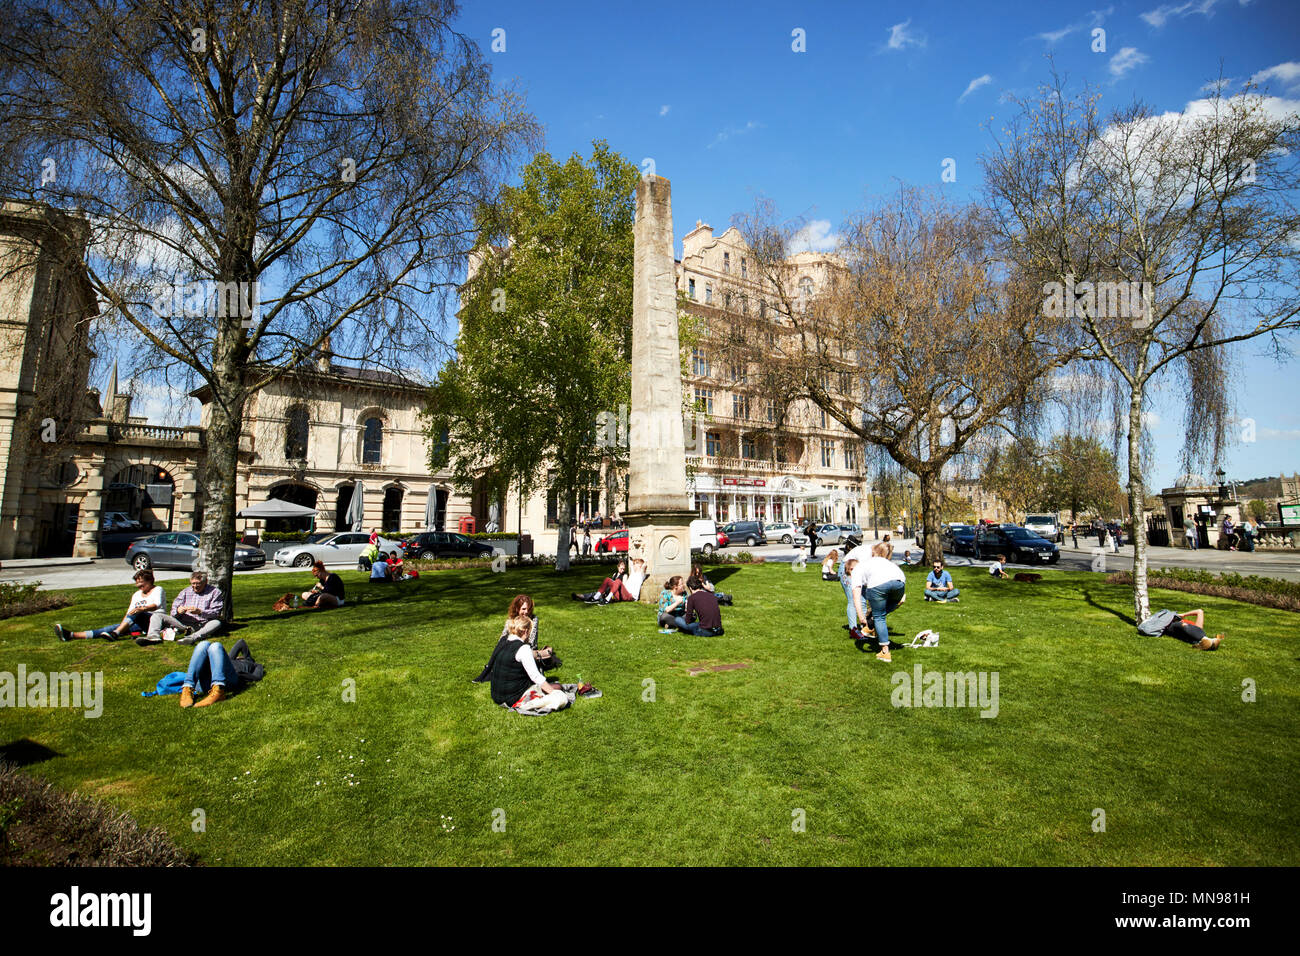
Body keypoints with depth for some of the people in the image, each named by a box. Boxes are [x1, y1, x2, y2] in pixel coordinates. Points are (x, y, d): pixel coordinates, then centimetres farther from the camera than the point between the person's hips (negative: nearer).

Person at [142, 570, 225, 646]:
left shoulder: (215, 592, 9)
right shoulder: (186, 592, 23)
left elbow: (216, 613, -3)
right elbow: (173, 612, 18)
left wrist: (200, 612, -22)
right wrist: (178, 610, -8)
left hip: (202, 625, -5)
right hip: (183, 623, 5)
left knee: (216, 623, -37)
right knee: (157, 615, -7)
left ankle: (192, 638, -60)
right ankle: (154, 636, -34)